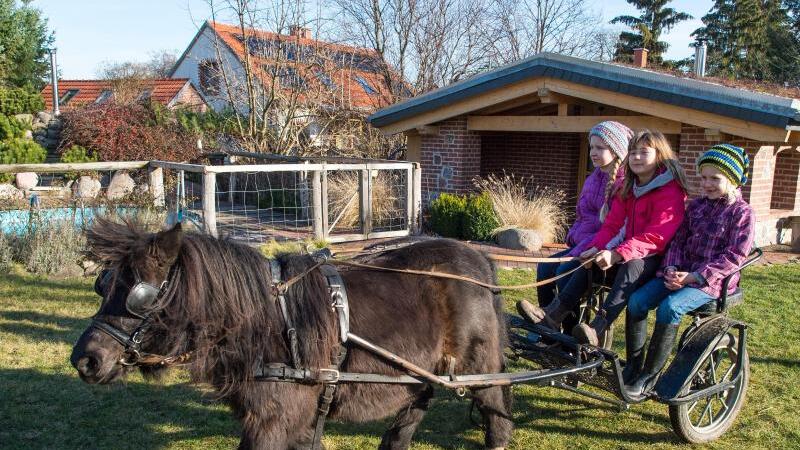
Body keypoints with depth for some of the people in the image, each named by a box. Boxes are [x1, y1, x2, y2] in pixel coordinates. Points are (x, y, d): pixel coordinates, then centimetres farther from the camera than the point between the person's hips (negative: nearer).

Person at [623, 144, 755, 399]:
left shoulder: (742, 213, -4)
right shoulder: (696, 206, 14)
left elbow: (735, 256, -12)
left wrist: (695, 276, -19)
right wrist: (672, 269, -7)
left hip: (711, 280, -6)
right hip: (680, 273, 6)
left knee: (669, 307, -32)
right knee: (636, 301, -17)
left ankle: (649, 377, -20)